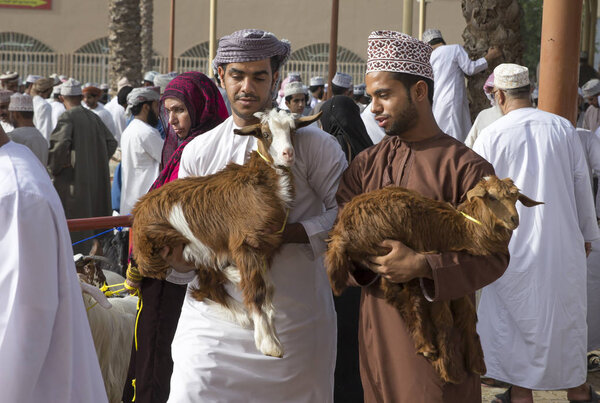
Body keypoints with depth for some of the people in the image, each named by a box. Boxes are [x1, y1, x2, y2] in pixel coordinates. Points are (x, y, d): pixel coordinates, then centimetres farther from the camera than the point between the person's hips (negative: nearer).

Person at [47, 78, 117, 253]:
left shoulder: (67, 117, -11)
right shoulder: (93, 117, 9)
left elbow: (60, 142, -27)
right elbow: (111, 142, 14)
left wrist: (54, 168, -13)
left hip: (72, 179, -7)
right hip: (95, 178, 7)